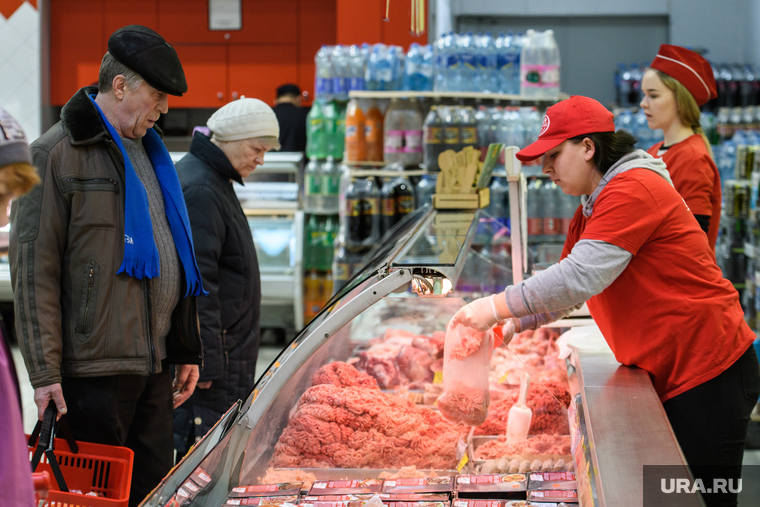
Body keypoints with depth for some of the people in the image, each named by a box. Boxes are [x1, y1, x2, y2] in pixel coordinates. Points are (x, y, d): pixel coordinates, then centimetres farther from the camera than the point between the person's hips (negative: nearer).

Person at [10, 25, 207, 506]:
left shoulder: (147, 151, 17)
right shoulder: (57, 154, -8)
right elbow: (34, 272, -11)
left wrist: (188, 348, 22)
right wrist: (44, 371, -16)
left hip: (155, 364, 8)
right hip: (95, 366, -8)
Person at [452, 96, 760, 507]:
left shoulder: (634, 190, -17)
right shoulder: (589, 212, 18)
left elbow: (580, 278, -25)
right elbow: (565, 285, 20)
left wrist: (496, 307, -20)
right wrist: (512, 324, 4)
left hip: (708, 373, -10)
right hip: (668, 378, 10)